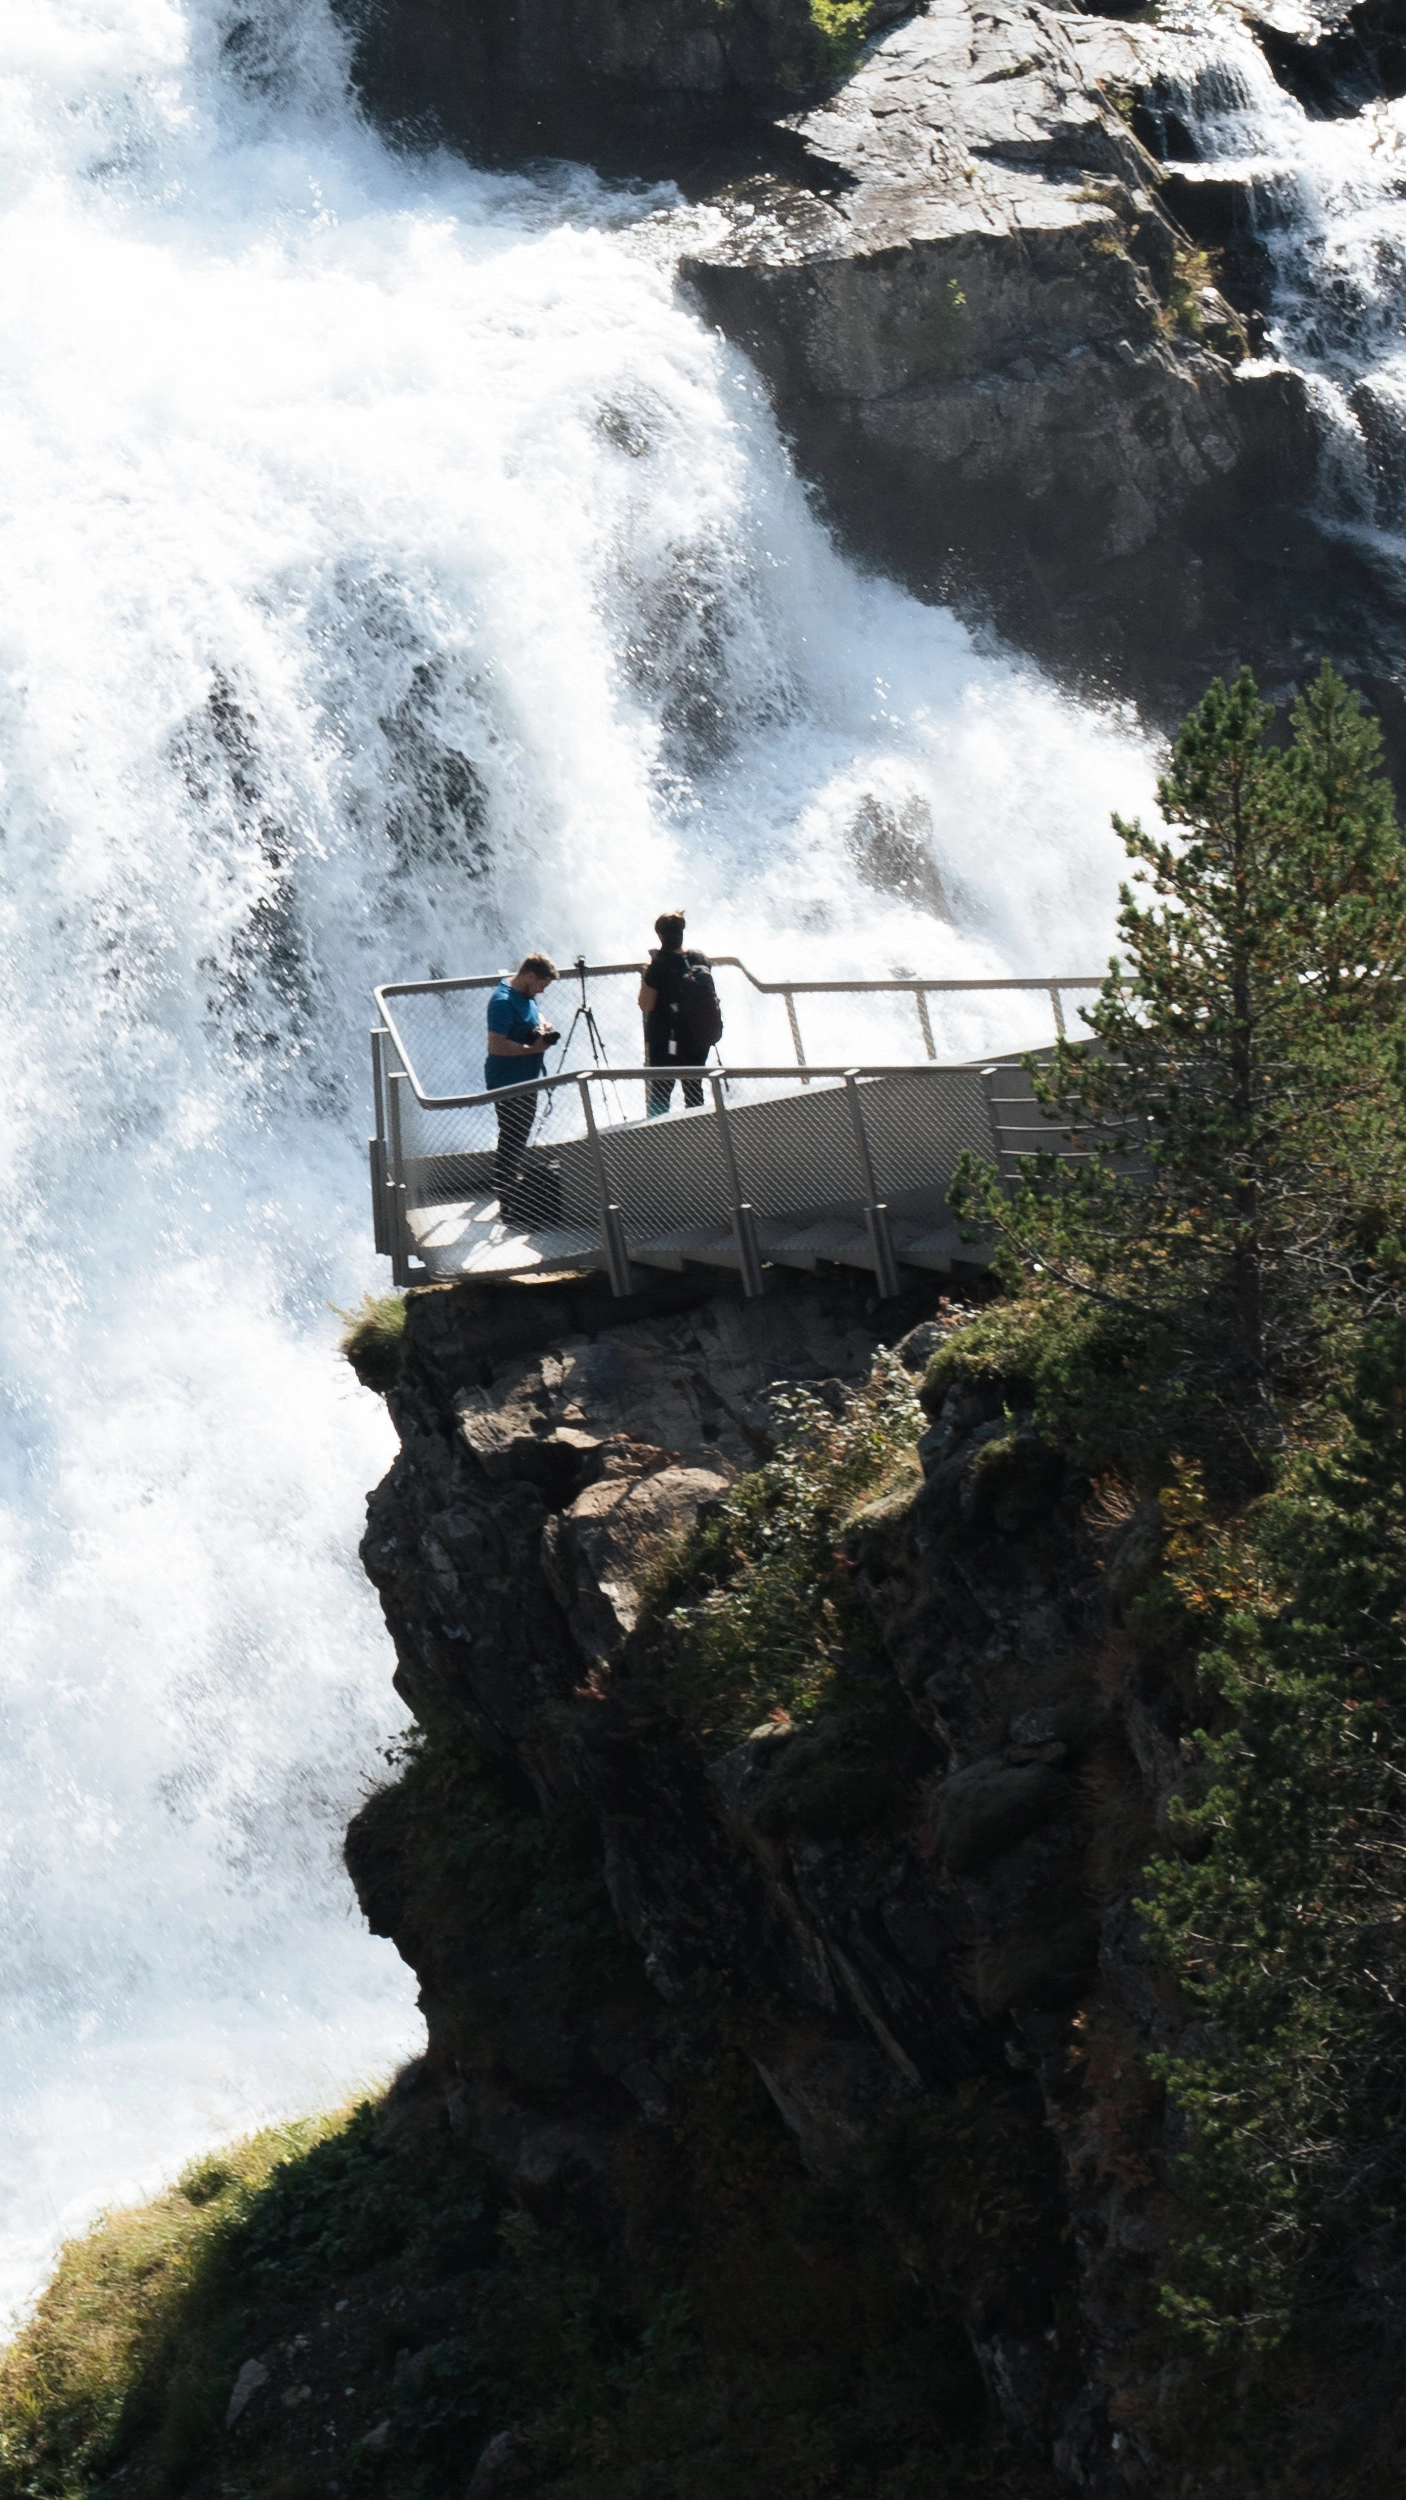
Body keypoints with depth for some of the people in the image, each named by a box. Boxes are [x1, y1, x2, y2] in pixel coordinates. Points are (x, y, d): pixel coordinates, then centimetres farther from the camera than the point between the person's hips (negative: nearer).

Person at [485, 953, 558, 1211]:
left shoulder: (526, 996, 6)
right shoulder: (503, 1001, -25)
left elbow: (534, 1016, 27)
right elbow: (496, 1045, -31)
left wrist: (543, 1026, 4)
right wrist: (533, 1048, -25)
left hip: (525, 1080, 11)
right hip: (507, 1083, -11)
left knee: (520, 1138, 23)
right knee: (511, 1141, -5)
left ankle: (515, 1187, 39)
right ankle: (508, 1201, 1)